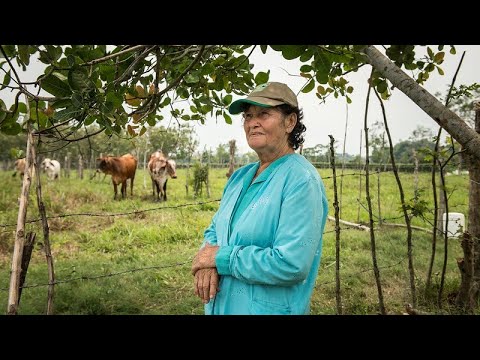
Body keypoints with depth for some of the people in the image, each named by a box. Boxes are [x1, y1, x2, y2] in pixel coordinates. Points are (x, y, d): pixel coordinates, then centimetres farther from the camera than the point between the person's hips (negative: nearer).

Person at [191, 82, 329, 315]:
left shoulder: (301, 180, -20)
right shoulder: (240, 176, 4)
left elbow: (291, 264, -28)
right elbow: (214, 230, 9)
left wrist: (221, 257, -20)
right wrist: (206, 262, -13)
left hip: (269, 308, -7)